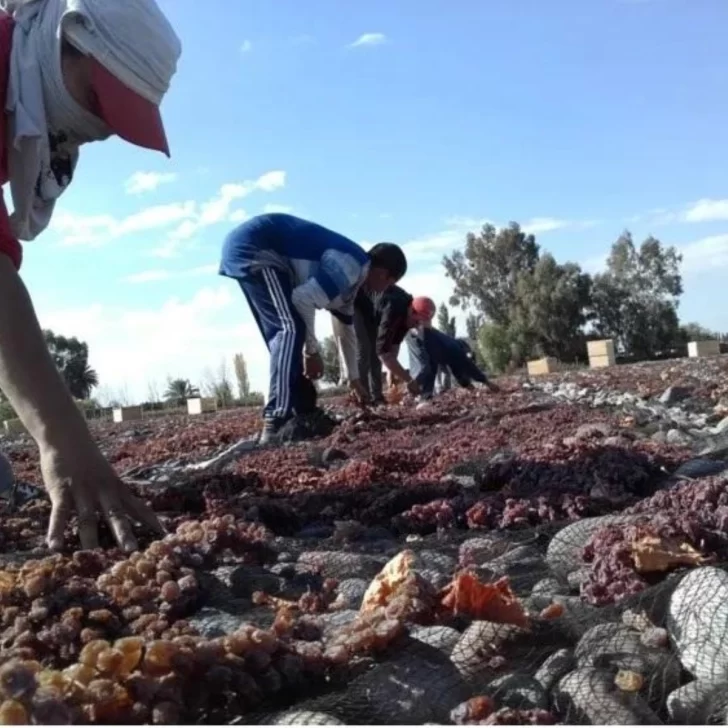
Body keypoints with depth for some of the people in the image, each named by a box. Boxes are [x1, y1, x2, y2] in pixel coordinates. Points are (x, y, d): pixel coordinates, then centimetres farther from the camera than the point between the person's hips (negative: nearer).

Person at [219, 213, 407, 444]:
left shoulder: (349, 278, 19)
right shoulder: (351, 267, -13)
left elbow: (345, 330, 29)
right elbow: (303, 298, -23)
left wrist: (353, 379, 38)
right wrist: (312, 351, -10)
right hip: (253, 247, -11)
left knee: (283, 332, 11)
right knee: (291, 328, -18)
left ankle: (300, 415, 14)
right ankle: (275, 424, -25)